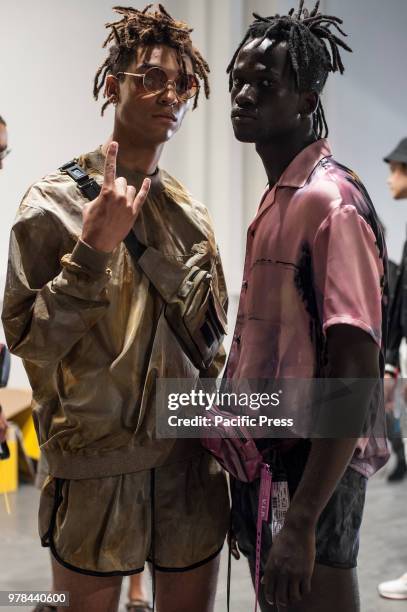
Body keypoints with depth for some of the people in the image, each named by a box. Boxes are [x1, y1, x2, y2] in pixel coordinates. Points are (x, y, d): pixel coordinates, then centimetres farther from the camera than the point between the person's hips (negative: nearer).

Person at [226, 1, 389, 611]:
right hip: (264, 462, 9)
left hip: (310, 472, -9)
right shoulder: (276, 201, 11)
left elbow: (356, 374, -23)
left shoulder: (331, 201, -17)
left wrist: (301, 523, -24)